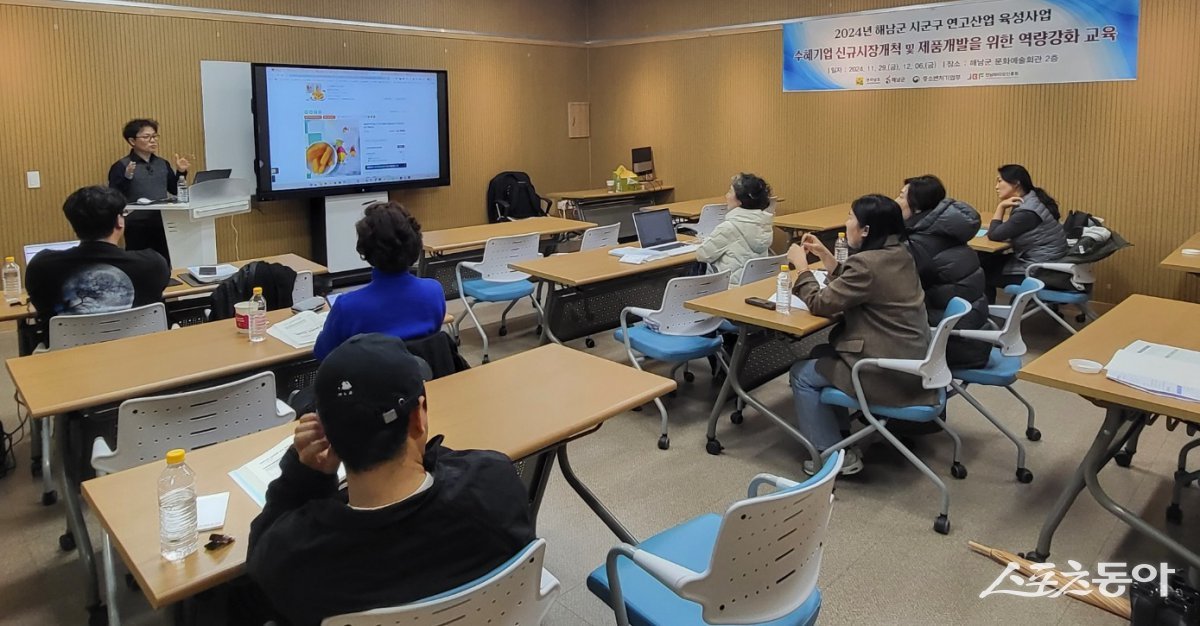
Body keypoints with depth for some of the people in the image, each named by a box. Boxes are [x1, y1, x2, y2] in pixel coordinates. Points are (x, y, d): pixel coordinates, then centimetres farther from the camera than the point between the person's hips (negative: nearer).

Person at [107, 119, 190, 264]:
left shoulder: (162, 163, 10)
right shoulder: (121, 166, -6)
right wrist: (127, 177, -26)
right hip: (138, 227, -5)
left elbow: (175, 191, 17)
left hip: (163, 224, 5)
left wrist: (180, 172, 3)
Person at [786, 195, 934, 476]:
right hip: (910, 360, 10)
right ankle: (841, 439, 28)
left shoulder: (867, 263, -23)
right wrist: (824, 254, 12)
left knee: (802, 374, 6)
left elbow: (820, 303, -13)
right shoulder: (898, 254, 6)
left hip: (889, 372, -9)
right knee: (821, 354, 23)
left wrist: (801, 265, 0)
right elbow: (849, 285, 17)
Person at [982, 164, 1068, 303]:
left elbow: (994, 235, -19)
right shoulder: (1030, 201, 7)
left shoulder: (1027, 211, -24)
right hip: (1042, 264, 9)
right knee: (986, 261, 13)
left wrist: (1001, 206, -13)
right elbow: (1005, 231, 11)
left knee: (983, 274, 1)